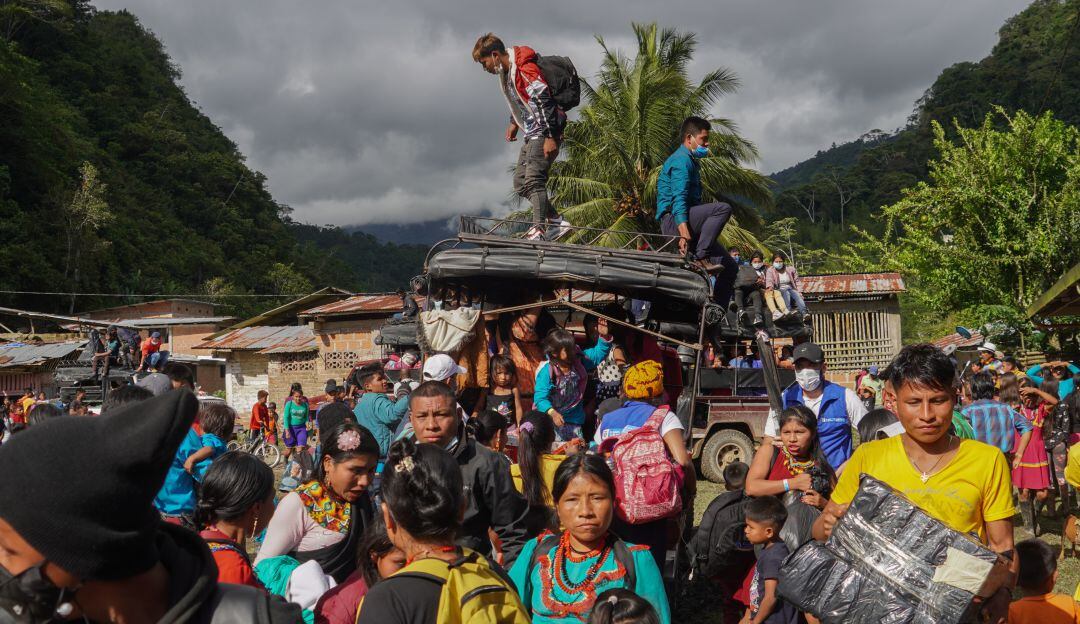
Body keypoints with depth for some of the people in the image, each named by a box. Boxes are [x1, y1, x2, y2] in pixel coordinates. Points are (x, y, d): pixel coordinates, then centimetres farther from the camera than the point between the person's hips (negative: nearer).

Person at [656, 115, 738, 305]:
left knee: (730, 267, 2)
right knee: (723, 208, -31)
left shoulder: (690, 160, 26)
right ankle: (700, 258, -31)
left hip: (688, 223, 10)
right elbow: (678, 198, -22)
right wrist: (683, 232, -34)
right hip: (673, 221, -10)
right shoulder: (681, 160, -7)